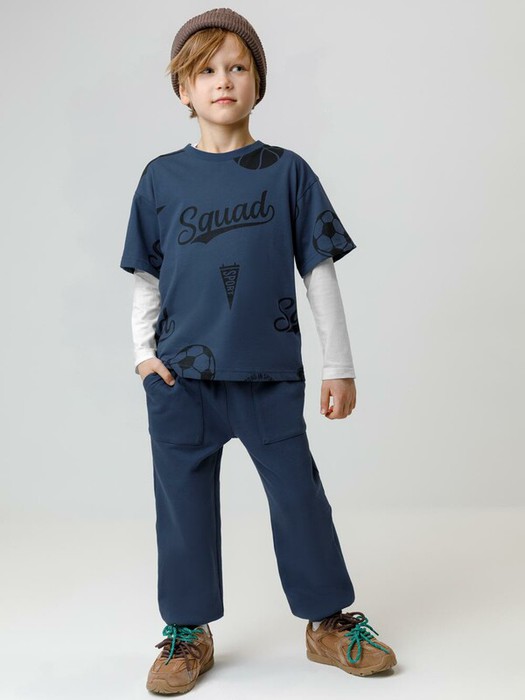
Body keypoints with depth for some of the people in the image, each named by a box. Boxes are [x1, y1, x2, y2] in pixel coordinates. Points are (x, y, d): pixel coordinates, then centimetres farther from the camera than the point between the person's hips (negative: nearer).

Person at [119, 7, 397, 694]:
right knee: (184, 502, 9)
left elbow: (319, 271, 2)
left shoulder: (287, 171, 1)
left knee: (299, 495, 6)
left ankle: (330, 620, 25)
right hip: (180, 375, 1)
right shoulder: (162, 177, 4)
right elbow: (146, 276, 10)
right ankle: (188, 631, 26)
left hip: (271, 371, -1)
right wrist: (143, 350, -1)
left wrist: (339, 365, 2)